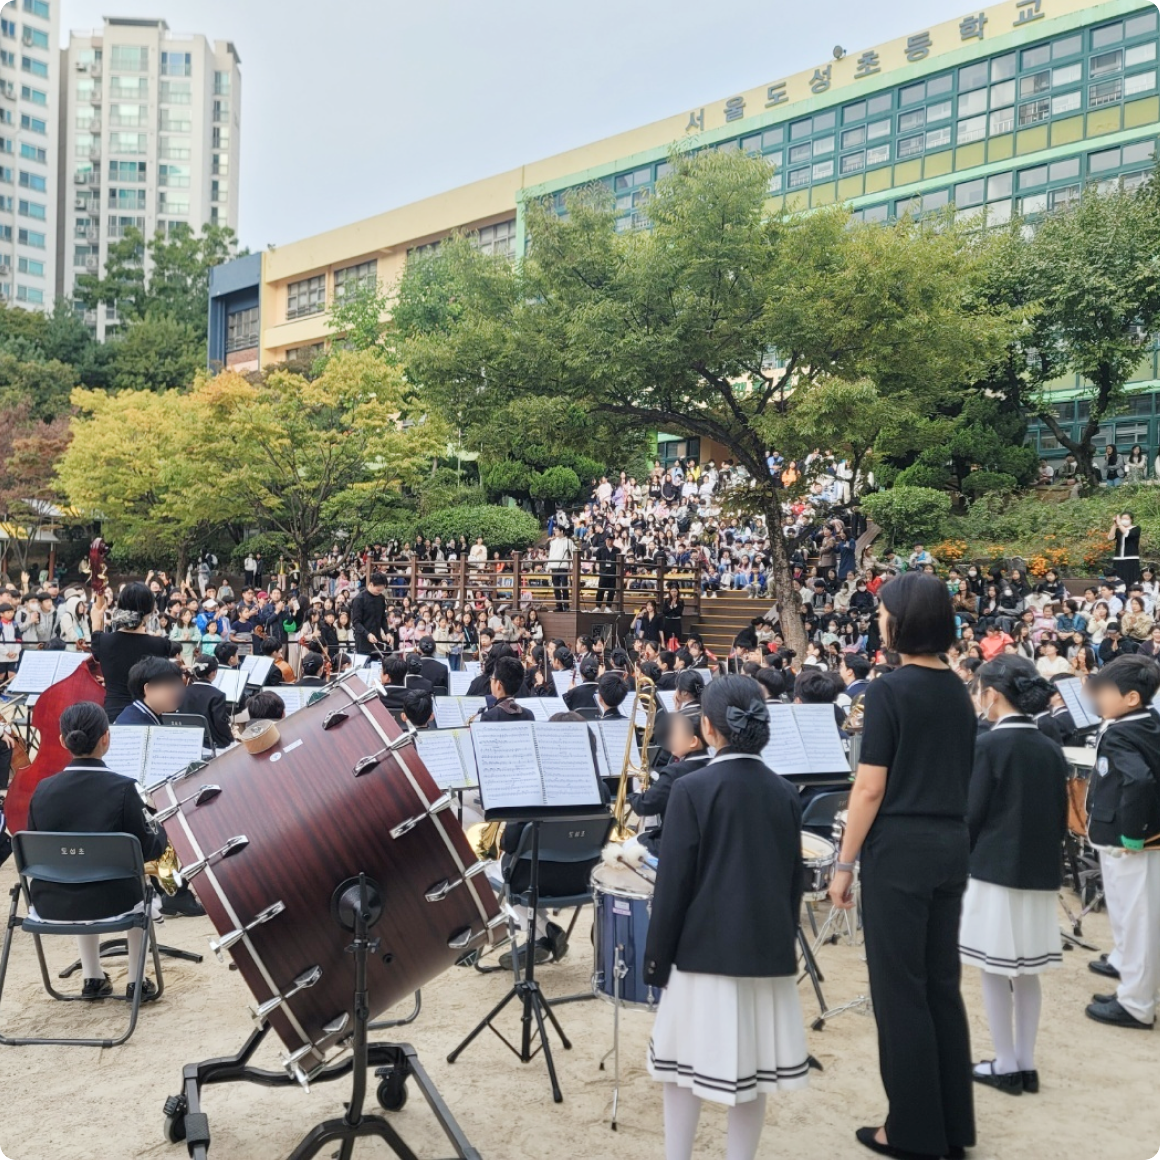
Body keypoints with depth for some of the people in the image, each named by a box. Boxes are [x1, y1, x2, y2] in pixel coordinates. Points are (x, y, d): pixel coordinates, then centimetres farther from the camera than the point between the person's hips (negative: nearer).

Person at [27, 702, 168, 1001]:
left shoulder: (43, 790, -7)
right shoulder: (122, 788, -17)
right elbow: (146, 851, -10)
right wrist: (163, 833, 11)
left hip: (52, 904, 3)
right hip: (109, 901, -3)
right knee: (141, 891, 32)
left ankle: (92, 979, 36)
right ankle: (136, 982, 29)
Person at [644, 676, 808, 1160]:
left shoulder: (692, 789, -11)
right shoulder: (784, 792, 3)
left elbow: (673, 881, -10)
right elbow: (795, 880, 9)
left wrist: (657, 955, -2)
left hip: (705, 947, -4)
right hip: (768, 949, 4)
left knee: (685, 1065, 11)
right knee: (753, 1065, 12)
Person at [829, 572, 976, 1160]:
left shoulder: (888, 689, -14)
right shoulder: (957, 690, 8)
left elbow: (871, 788, -16)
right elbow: (959, 774, 15)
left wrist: (844, 863, -9)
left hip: (899, 848, -7)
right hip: (951, 844, 8)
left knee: (900, 988, 4)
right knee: (942, 984, 15)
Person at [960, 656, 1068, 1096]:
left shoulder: (990, 745, -14)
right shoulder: (1052, 749, 4)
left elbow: (973, 816, -12)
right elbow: (1061, 820, 10)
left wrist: (962, 860, 3)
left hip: (995, 869, -6)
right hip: (1040, 871, 6)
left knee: (995, 970, 5)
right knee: (1027, 970, 14)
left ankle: (1005, 1066, 13)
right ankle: (1025, 1063, 22)